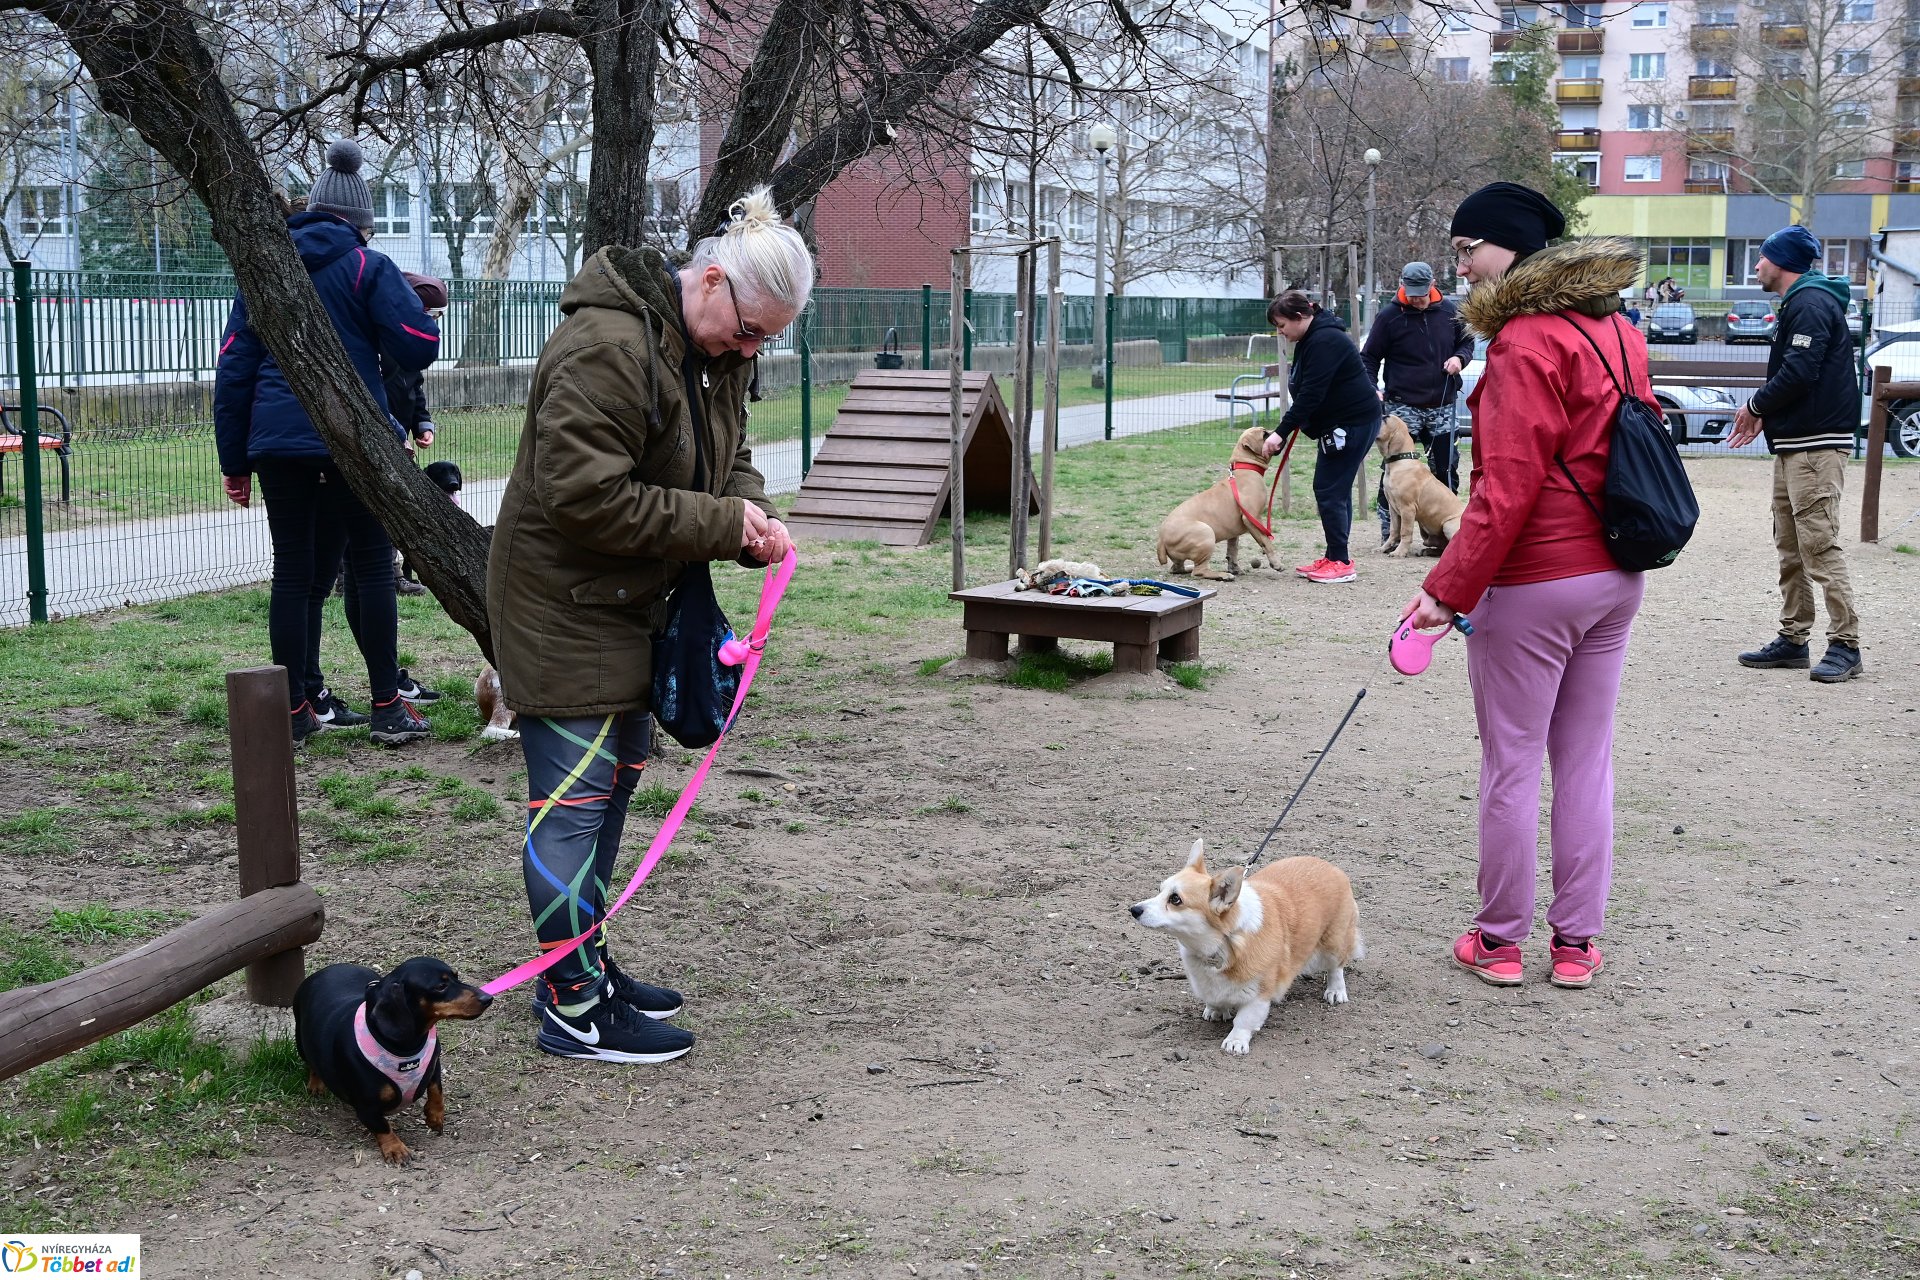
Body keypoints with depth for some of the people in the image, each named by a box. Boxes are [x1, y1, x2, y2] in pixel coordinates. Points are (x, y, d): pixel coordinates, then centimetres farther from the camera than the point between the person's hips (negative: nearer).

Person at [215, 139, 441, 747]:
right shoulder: (369, 268, -1)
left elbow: (233, 367, 10)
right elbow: (421, 346, -10)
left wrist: (234, 459, 13)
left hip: (276, 441, 4)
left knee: (295, 570, 8)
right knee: (372, 565, 4)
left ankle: (296, 708, 11)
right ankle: (387, 707, 4)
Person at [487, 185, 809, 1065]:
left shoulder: (719, 352, 5)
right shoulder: (606, 348, -26)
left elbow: (728, 458, 17)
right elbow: (587, 497, -29)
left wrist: (752, 516, -6)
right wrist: (721, 524, -25)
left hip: (628, 600, 10)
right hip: (562, 606, -10)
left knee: (615, 781, 16)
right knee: (573, 797, -7)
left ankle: (588, 966, 29)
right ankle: (573, 1008, 0)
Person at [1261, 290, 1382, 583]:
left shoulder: (1325, 342, -21)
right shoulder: (1310, 340, 11)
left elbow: (1310, 394, -26)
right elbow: (1307, 391, 19)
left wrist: (1281, 432, -25)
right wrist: (1287, 429, 11)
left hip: (1354, 423, -11)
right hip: (1338, 422, 11)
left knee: (1330, 490, -10)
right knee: (1336, 489, 12)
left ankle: (1341, 562, -6)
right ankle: (1335, 558, 17)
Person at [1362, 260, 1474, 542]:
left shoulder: (1448, 311, 4)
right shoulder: (1389, 315, -4)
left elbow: (1466, 341, 19)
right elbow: (1369, 358, 0)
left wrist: (1459, 357, -3)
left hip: (1442, 405, 3)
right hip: (1403, 405, -3)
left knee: (1446, 467, 8)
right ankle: (1390, 534, 2)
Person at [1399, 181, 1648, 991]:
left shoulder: (1527, 341, -16)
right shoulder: (1617, 332, 9)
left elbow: (1509, 487, -21)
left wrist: (1449, 587, -18)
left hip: (1530, 586, -8)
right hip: (1615, 578, 8)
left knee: (1510, 763, 4)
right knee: (1586, 758, 12)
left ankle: (1500, 938, 14)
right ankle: (1576, 941, 19)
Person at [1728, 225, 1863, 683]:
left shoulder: (1811, 304, -14)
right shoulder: (1798, 303, 19)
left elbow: (1798, 374, -22)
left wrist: (1755, 407, -7)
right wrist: (1763, 416, 9)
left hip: (1816, 446, -11)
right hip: (1793, 443, 11)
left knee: (1819, 545, -11)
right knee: (1791, 546, 13)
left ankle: (1845, 643, -9)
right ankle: (1793, 638, 18)